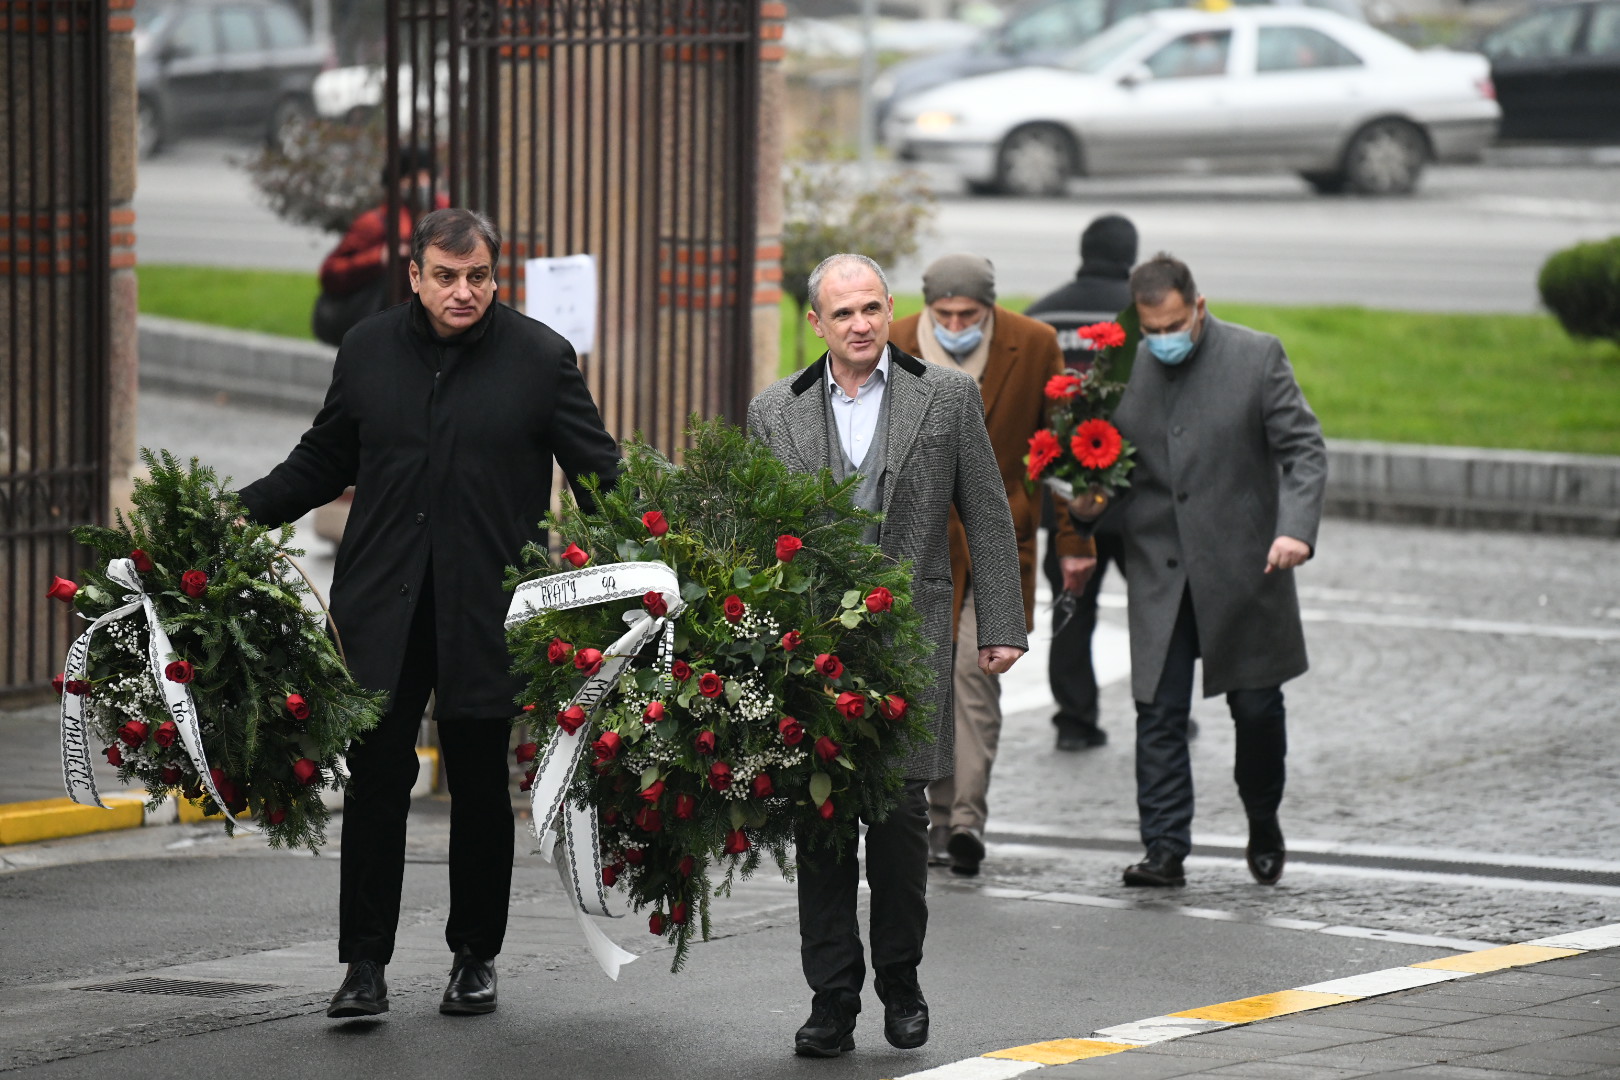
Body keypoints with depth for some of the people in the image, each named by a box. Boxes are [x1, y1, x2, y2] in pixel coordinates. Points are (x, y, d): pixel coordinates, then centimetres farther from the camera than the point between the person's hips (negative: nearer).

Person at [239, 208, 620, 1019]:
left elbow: (599, 475, 1)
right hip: (382, 607, 1)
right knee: (376, 781, -3)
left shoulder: (540, 358, 0)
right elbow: (322, 462, 17)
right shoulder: (368, 351, 7)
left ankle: (475, 958, 20)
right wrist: (236, 513, 5)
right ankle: (365, 965, 0)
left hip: (488, 610, -1)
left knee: (481, 786, 7)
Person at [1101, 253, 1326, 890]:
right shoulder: (1123, 369, 4)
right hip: (1159, 573, 2)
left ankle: (1264, 825, 30)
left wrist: (1296, 527, -22)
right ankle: (1164, 849, -3)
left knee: (1257, 707, 7)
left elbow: (1304, 448, -7)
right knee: (1159, 712, -4)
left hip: (1244, 571, -2)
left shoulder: (1257, 357, -4)